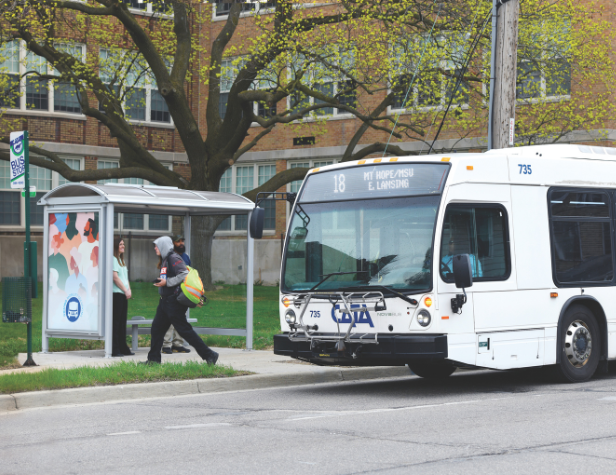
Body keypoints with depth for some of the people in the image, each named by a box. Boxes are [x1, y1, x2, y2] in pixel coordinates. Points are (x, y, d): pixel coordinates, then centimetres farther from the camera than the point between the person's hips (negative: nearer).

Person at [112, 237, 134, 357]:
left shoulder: (121, 260, 21)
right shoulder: (113, 259, -8)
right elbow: (115, 277, -14)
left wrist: (129, 290, 6)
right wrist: (125, 290, -11)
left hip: (124, 295, 9)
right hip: (116, 293, -9)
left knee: (122, 321, 11)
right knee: (116, 322, -8)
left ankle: (123, 347, 16)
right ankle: (114, 349, -8)